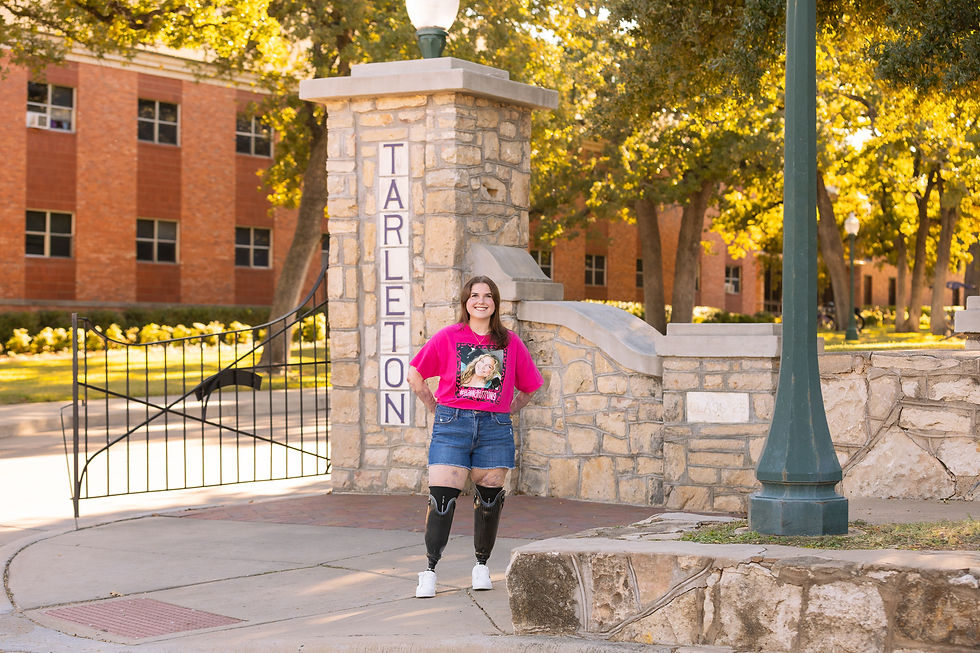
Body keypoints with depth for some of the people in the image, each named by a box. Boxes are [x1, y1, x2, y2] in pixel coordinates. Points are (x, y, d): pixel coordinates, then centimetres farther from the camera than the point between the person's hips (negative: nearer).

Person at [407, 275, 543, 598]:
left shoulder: (510, 342, 7)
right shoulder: (447, 337, 2)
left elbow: (529, 386, 20)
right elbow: (415, 376, 9)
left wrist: (508, 411, 12)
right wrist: (437, 409, 7)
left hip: (495, 429, 2)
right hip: (452, 426, -2)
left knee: (489, 499, 6)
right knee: (442, 497, -10)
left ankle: (481, 565, 23)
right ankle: (429, 571, -3)